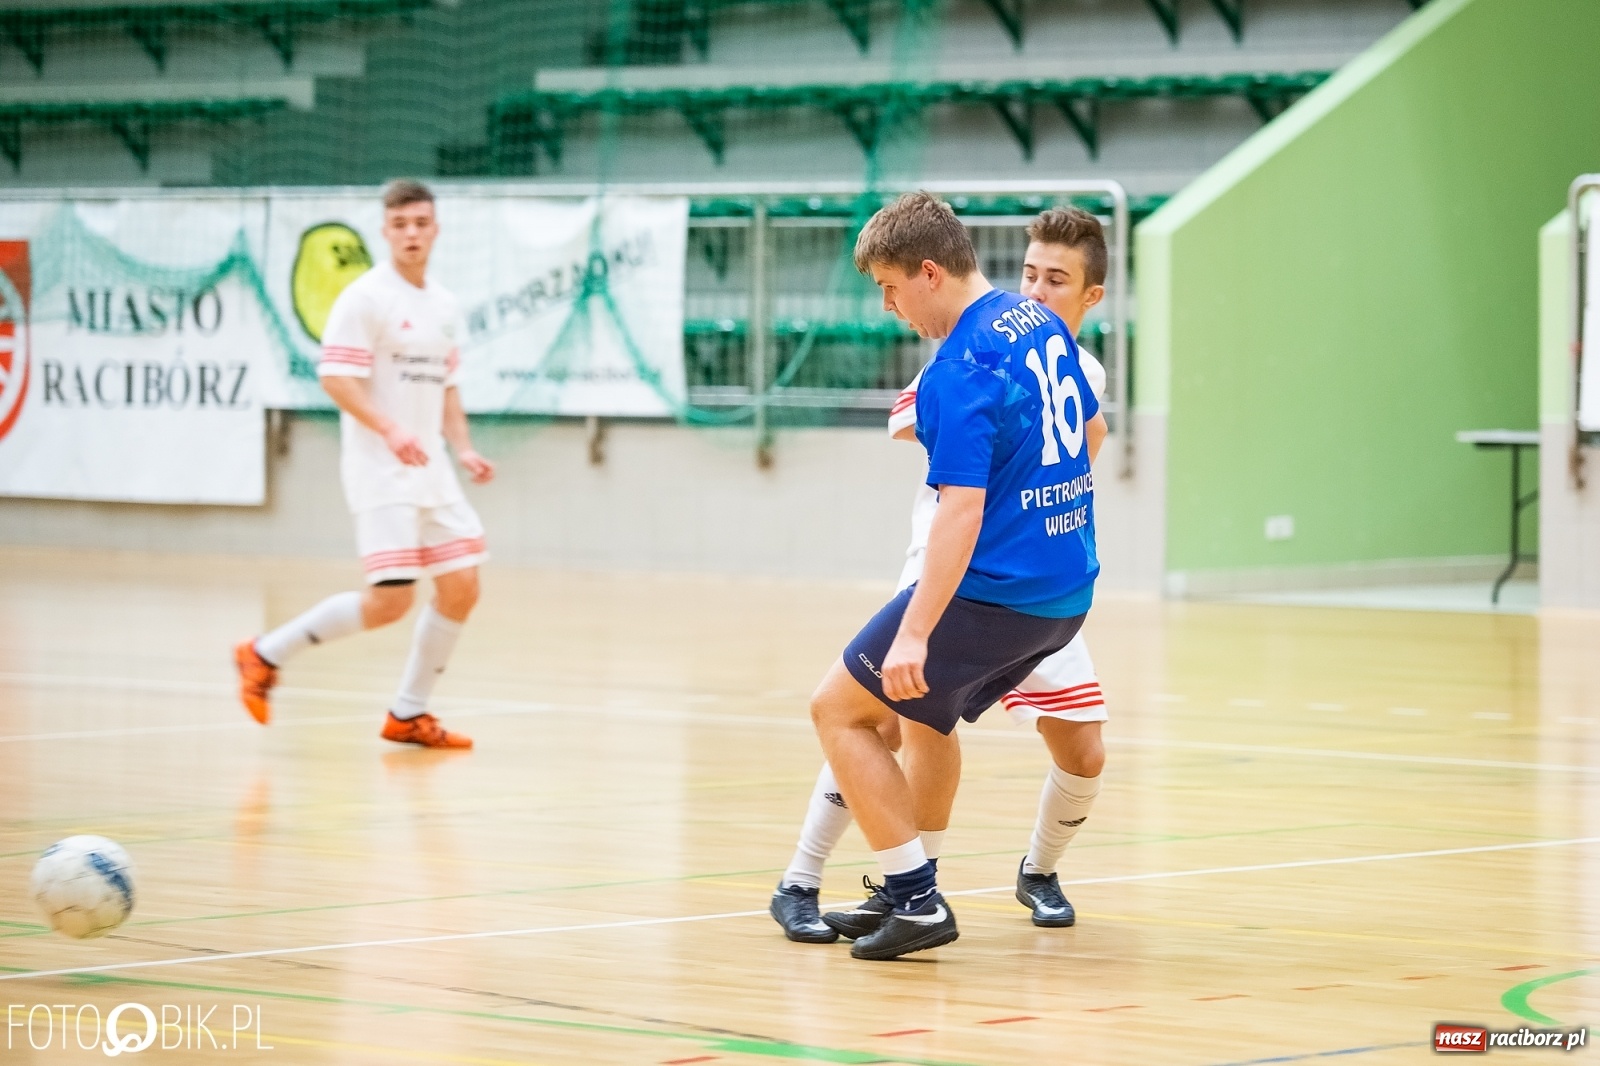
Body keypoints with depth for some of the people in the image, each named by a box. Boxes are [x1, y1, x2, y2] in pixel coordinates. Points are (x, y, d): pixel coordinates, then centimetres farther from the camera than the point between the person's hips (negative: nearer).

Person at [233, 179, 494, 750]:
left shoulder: (445, 306, 14)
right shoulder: (365, 297, -10)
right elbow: (335, 377, -17)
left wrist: (463, 448, 8)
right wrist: (390, 430, -29)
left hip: (430, 471, 8)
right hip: (381, 471, -8)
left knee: (461, 587, 2)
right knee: (390, 600, -14)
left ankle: (409, 714, 14)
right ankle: (265, 655, 1)